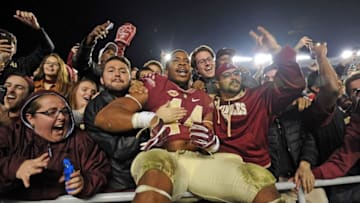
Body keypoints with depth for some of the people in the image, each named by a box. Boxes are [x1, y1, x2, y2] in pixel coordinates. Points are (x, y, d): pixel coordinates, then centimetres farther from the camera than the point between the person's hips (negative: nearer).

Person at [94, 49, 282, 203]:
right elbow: (104, 117, 3)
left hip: (201, 160, 5)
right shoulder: (153, 85, 13)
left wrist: (211, 141, 0)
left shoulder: (204, 98, 28)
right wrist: (148, 119, -12)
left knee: (262, 181, -19)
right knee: (156, 174, -42)